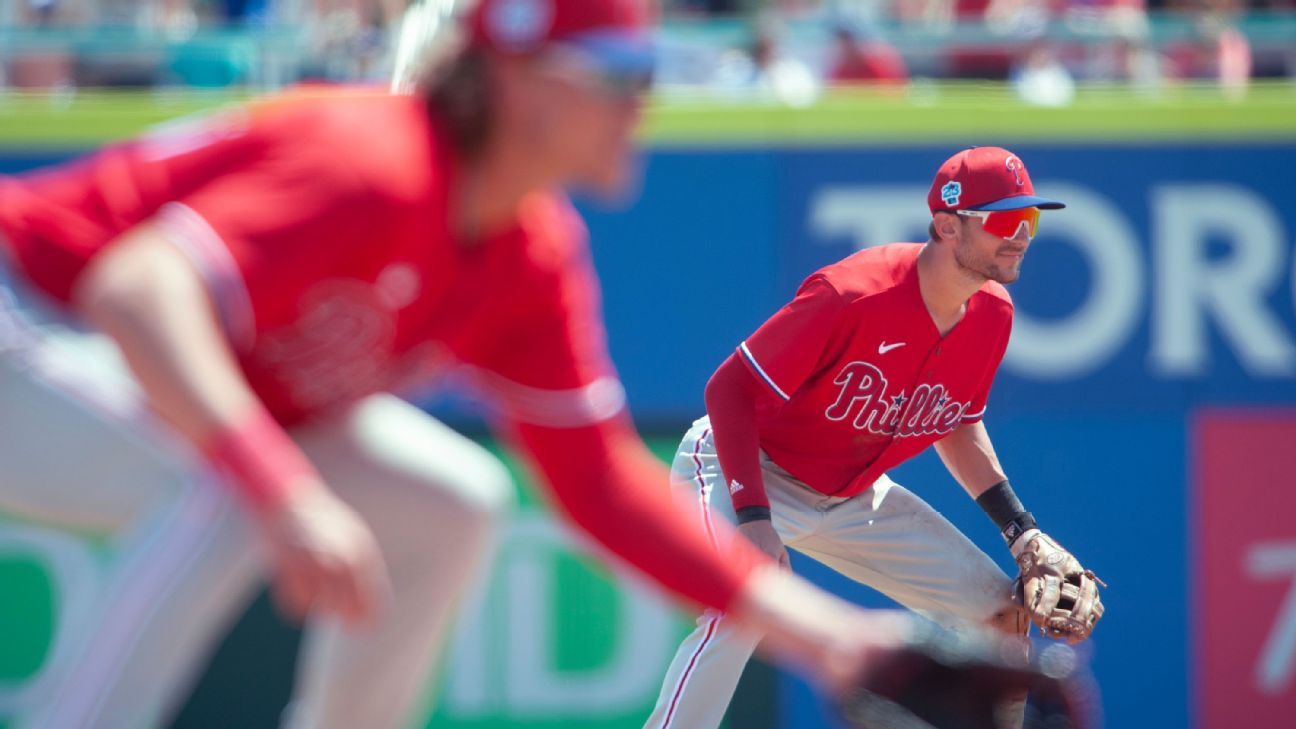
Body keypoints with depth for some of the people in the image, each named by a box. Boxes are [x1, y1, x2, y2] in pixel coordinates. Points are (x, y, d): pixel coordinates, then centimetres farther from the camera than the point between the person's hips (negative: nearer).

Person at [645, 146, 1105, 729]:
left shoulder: (992, 316, -7)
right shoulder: (854, 295, -30)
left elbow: (958, 425, 13)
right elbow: (729, 388, -26)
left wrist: (1020, 529, 4)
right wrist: (753, 520, -36)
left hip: (852, 495, 8)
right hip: (744, 468, -8)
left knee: (999, 612, 4)